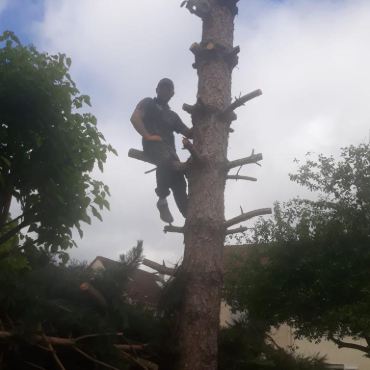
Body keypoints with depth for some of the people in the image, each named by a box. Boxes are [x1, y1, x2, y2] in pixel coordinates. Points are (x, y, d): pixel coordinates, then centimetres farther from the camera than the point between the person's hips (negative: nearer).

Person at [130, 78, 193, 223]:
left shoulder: (173, 115, 32)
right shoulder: (148, 103, 17)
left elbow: (189, 134, 25)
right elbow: (135, 118, -2)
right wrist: (147, 136, -13)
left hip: (169, 147, 6)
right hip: (153, 144, -5)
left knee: (179, 180, -15)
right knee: (166, 160, -39)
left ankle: (189, 216, -23)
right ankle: (162, 200, -30)